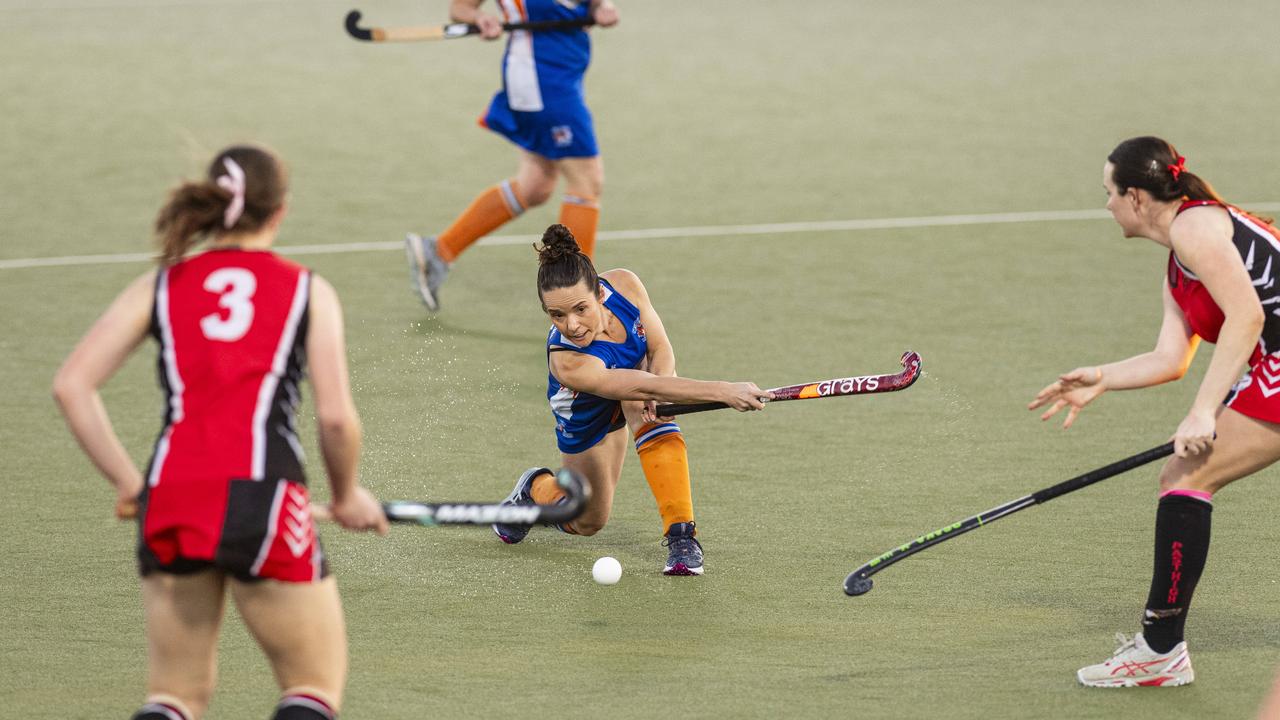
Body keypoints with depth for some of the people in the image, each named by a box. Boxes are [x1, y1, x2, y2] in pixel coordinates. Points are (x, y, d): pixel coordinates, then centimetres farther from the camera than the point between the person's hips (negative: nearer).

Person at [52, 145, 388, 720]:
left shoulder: (159, 285, 15)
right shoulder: (308, 291, 9)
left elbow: (71, 385, 5)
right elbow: (335, 416, 0)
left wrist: (127, 481, 13)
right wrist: (347, 497, 17)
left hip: (169, 498, 3)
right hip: (262, 497, -3)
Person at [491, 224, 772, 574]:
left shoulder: (624, 284, -33)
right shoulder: (567, 363, -45)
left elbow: (660, 348, -20)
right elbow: (646, 387, -50)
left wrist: (658, 398, -40)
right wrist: (724, 392, -57)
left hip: (640, 366, 3)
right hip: (587, 419, -3)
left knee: (651, 412, -34)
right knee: (589, 523, 7)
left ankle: (681, 534, -30)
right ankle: (536, 488, 40)